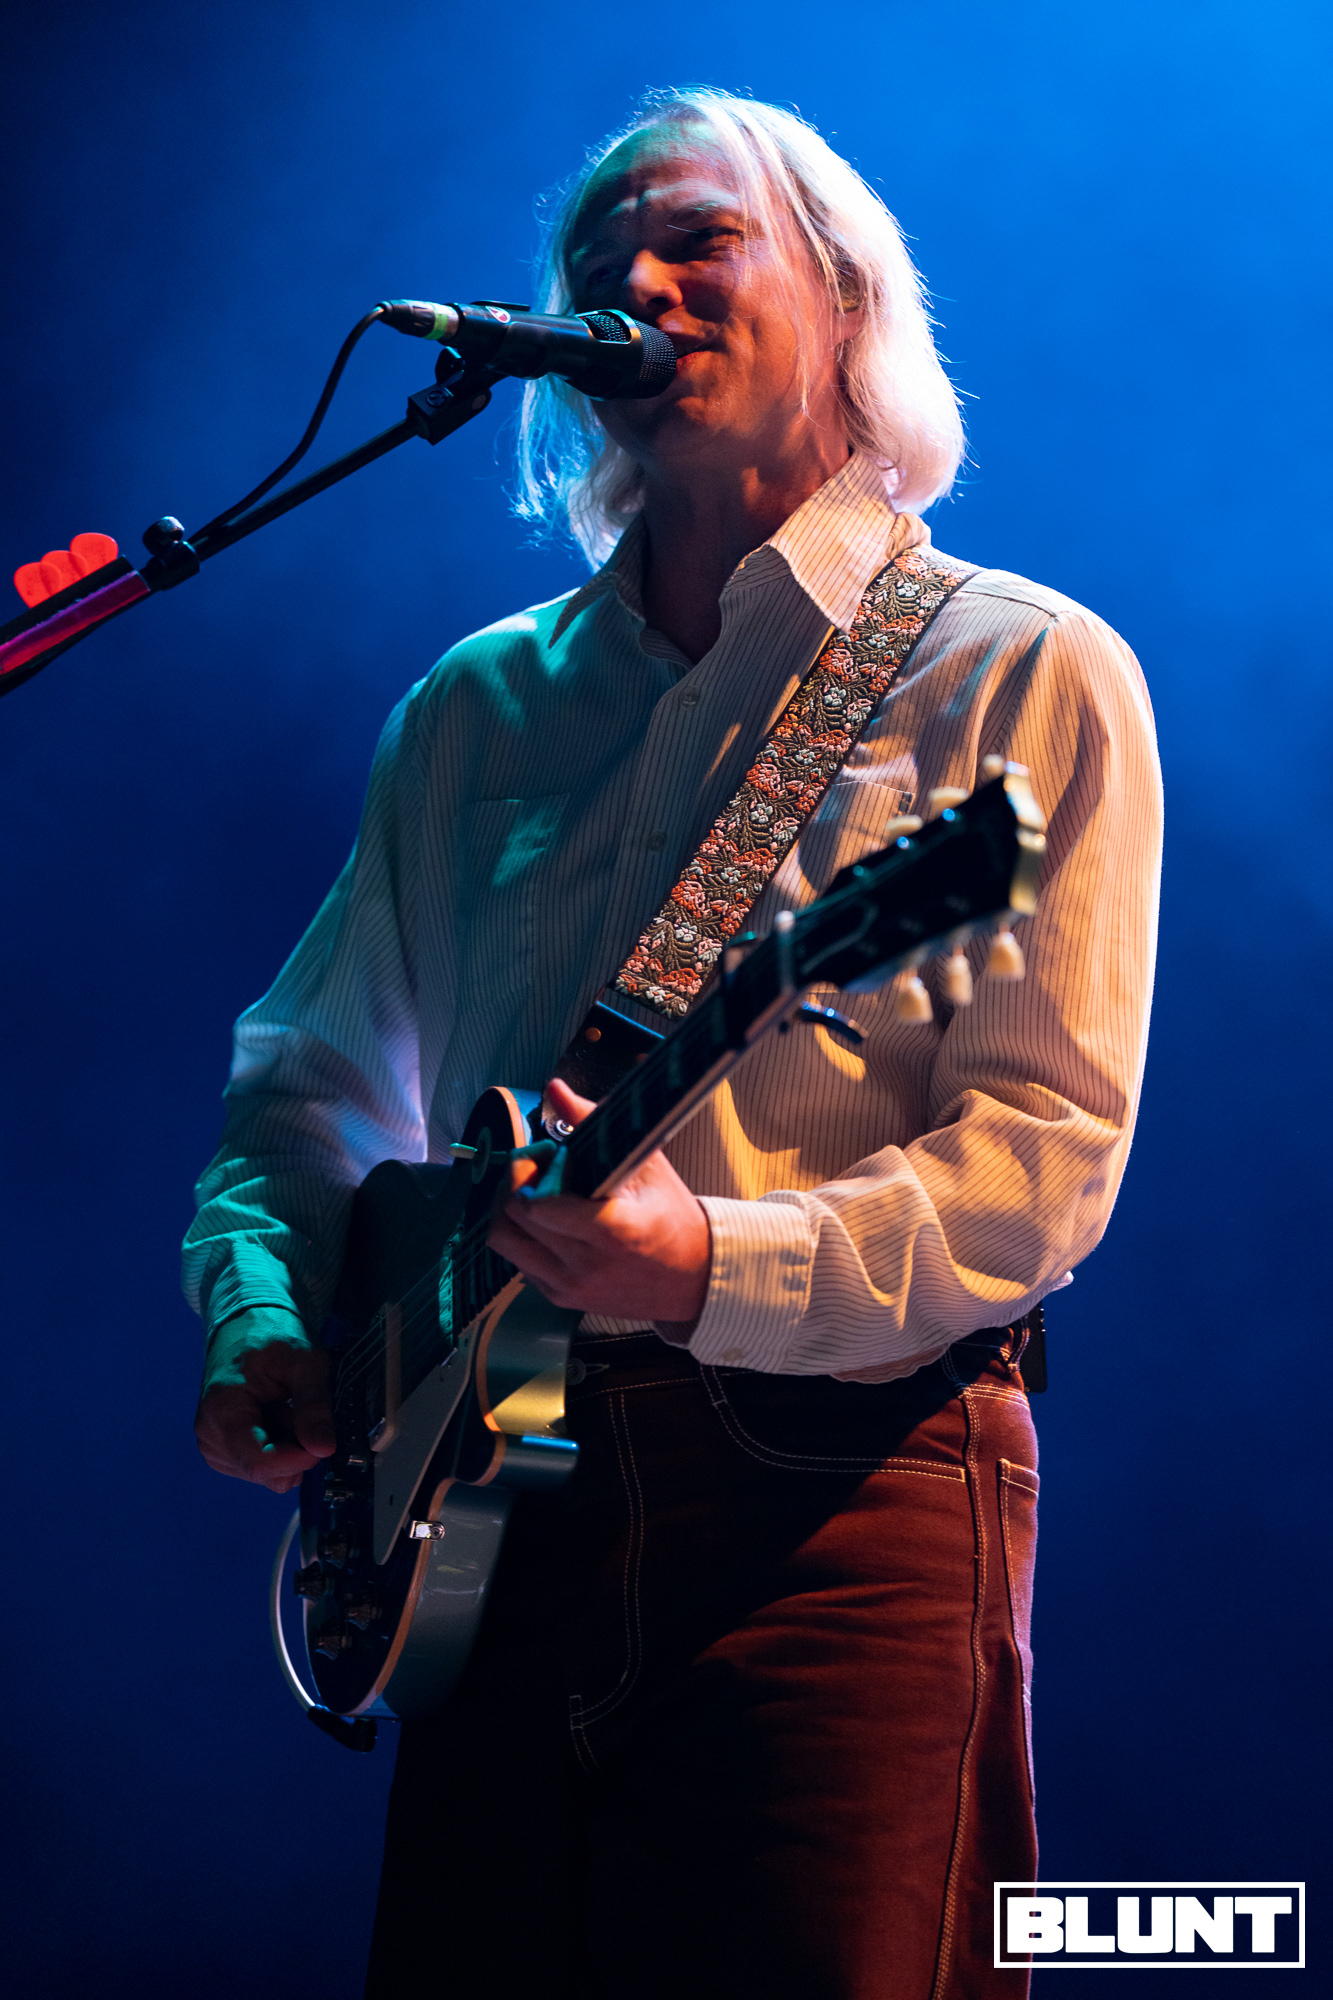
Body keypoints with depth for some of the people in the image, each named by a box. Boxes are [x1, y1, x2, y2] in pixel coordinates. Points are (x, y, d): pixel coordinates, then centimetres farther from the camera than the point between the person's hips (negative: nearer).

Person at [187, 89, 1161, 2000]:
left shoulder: (1022, 673, 0)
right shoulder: (473, 708, 15)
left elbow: (1043, 1146, -8)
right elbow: (313, 1082, 20)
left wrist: (717, 1267, -22)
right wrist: (267, 1317, 0)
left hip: (846, 1489, -4)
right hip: (502, 1479, 5)